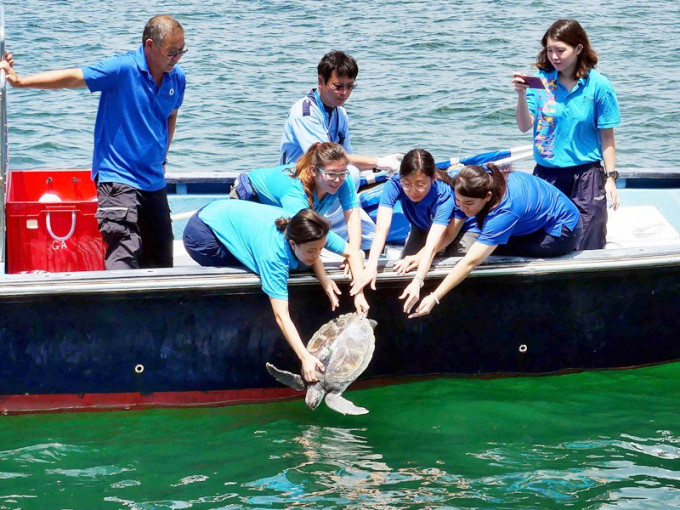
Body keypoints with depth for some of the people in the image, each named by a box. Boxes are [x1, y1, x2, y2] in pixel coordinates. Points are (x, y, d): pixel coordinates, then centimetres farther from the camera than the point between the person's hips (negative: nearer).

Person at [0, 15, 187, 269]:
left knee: (160, 262, 11)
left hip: (154, 181, 7)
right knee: (124, 254, -19)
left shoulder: (177, 78, 5)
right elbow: (72, 78, -16)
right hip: (117, 178, -7)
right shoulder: (122, 69, -13)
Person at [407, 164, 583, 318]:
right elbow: (449, 233, -15)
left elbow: (470, 262, -43)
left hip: (564, 231, -8)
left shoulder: (505, 209, -40)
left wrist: (434, 298, -45)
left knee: (495, 250, -20)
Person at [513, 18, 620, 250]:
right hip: (546, 174, 2)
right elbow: (524, 126, -4)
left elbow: (607, 136, -3)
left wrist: (610, 178, -5)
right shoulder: (541, 80, -1)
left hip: (585, 176, -2)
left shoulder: (598, 86, -7)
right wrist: (522, 95, -19)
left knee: (585, 248, 3)